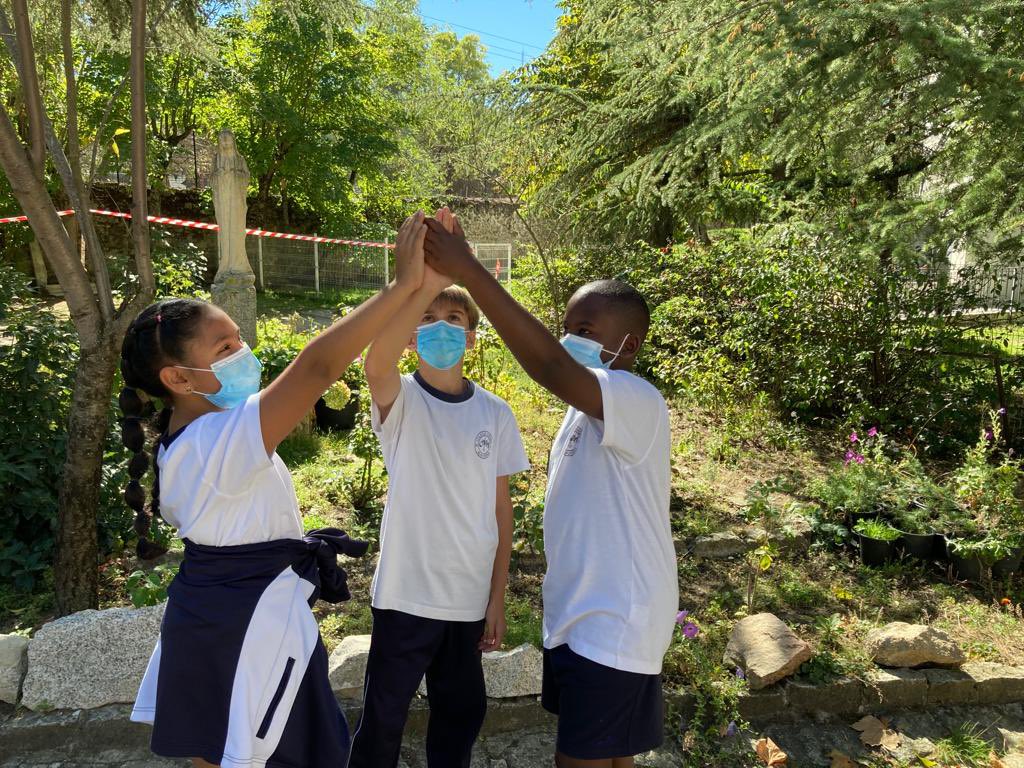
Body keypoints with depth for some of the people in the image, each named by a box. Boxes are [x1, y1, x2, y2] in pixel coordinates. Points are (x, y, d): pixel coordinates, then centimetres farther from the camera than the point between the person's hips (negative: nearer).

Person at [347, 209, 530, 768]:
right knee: (383, 721, 13)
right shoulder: (399, 401, -11)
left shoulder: (494, 413, -1)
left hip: (468, 598, 3)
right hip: (407, 593, -3)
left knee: (461, 713, 20)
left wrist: (498, 597, 3)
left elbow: (500, 506, 2)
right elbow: (375, 363, -36)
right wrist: (426, 283, -49)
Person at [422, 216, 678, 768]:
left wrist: (469, 273, -40)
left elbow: (549, 367, -38)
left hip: (614, 624, -9)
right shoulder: (589, 406, 9)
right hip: (579, 614, 9)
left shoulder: (637, 402, -22)